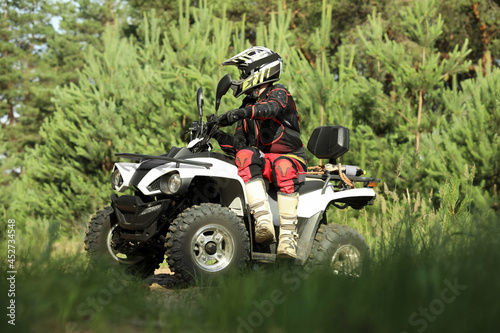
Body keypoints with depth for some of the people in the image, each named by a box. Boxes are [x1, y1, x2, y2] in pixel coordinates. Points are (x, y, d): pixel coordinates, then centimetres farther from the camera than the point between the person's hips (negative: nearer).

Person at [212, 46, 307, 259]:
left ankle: (288, 236, -43)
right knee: (245, 155, -30)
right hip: (262, 158, 5)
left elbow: (272, 108, -25)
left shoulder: (278, 93, 2)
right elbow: (237, 145, 16)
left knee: (284, 168, -40)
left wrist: (242, 113, -42)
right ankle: (263, 222, -47)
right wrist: (217, 134, -2)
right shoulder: (248, 106, 22)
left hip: (290, 157, -5)